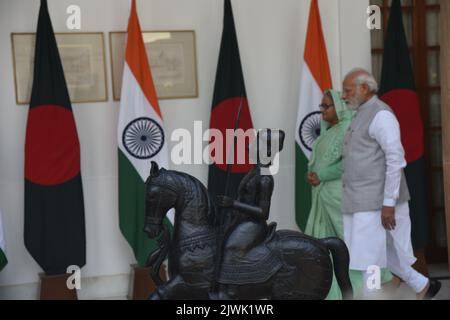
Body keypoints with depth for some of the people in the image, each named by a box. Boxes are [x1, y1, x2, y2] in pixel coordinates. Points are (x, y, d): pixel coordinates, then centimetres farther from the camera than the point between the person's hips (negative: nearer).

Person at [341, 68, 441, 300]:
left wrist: (389, 203, -20)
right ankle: (422, 286, 30)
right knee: (387, 254, 15)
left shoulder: (381, 115, -11)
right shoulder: (361, 116, 17)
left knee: (369, 259, -6)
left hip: (376, 203, -9)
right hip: (359, 202, 9)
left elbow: (396, 160, -17)